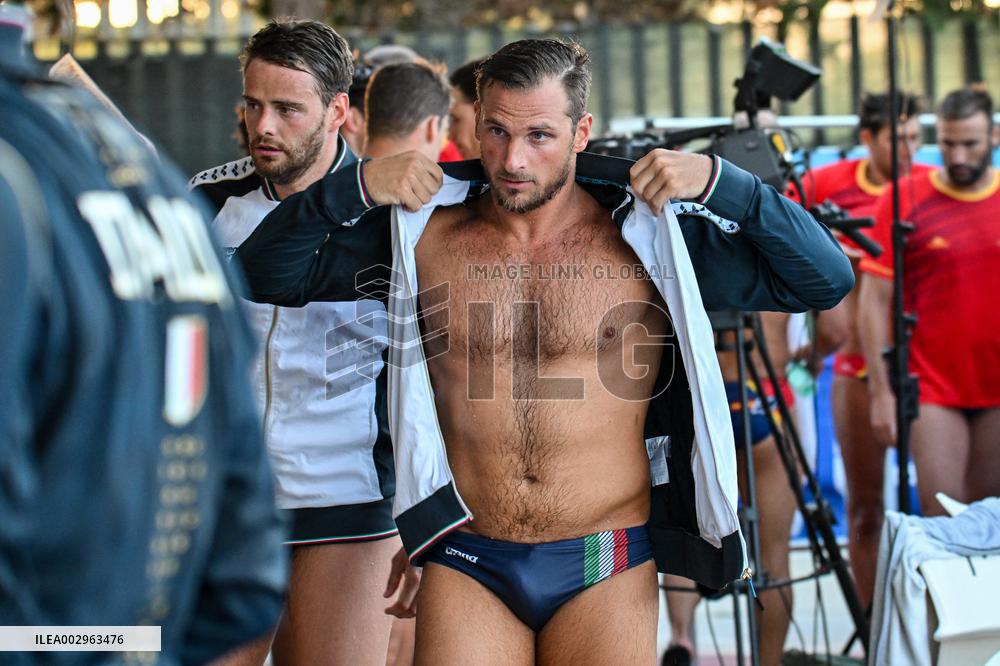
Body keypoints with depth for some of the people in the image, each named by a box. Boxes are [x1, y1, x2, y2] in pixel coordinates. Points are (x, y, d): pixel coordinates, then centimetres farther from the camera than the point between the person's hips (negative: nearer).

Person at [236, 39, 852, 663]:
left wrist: (719, 182, -13)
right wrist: (354, 187, -9)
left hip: (606, 572, -1)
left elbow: (826, 279, -2)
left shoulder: (647, 239, -1)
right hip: (467, 570, 1)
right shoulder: (424, 235, 4)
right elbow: (265, 274, 4)